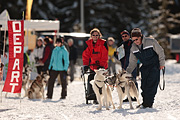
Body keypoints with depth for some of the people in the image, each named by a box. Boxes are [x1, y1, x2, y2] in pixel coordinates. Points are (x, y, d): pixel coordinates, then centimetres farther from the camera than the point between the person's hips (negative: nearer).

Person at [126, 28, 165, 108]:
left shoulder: (151, 42, -14)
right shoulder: (133, 47, 1)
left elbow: (160, 52, -4)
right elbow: (132, 62, 8)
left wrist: (162, 63, -3)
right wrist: (127, 72, 2)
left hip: (155, 66, -5)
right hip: (145, 68, 5)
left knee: (151, 85, -13)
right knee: (144, 86, -2)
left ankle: (148, 103, -13)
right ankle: (145, 102, 6)